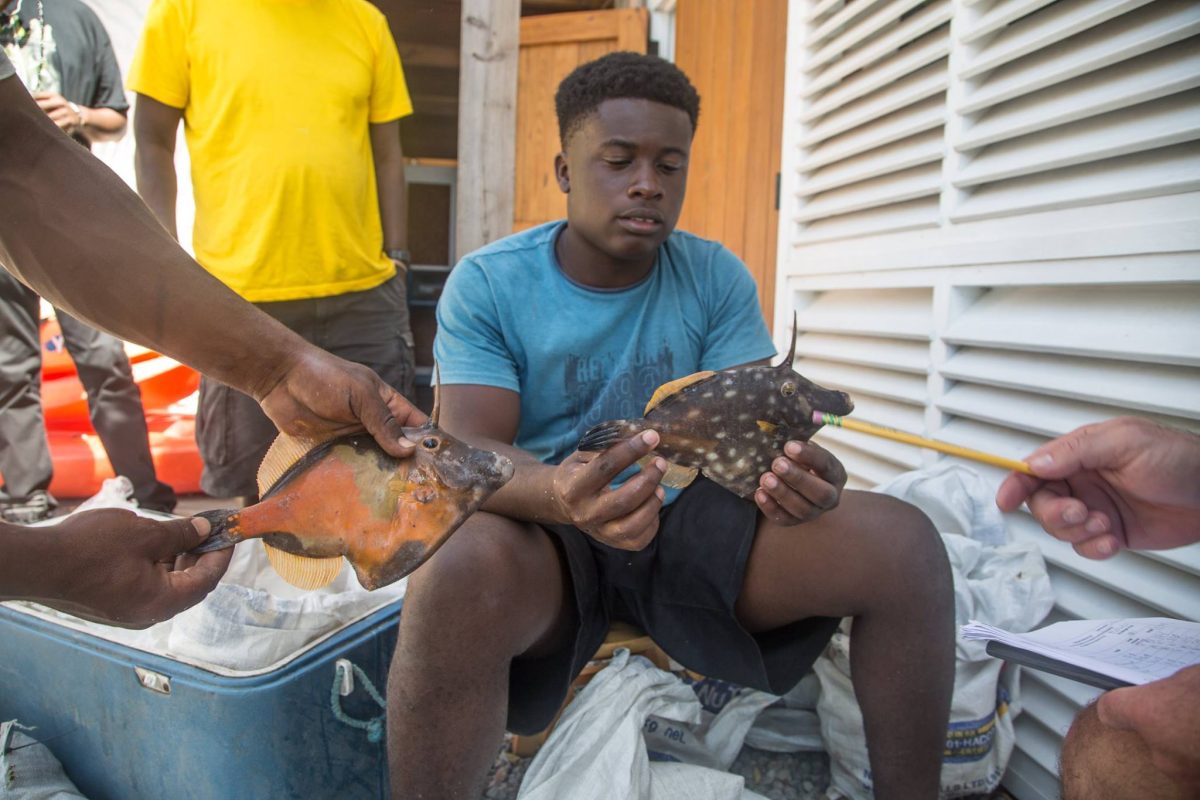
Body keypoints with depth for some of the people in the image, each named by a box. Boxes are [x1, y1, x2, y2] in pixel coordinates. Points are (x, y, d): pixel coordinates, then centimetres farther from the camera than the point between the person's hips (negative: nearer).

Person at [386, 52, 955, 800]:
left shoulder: (718, 277, 2)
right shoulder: (486, 283, -7)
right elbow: (470, 454, -16)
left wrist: (790, 469, -30)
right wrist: (559, 494, -40)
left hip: (688, 520, 4)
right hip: (544, 534, -3)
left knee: (904, 542, -17)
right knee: (457, 576, -39)